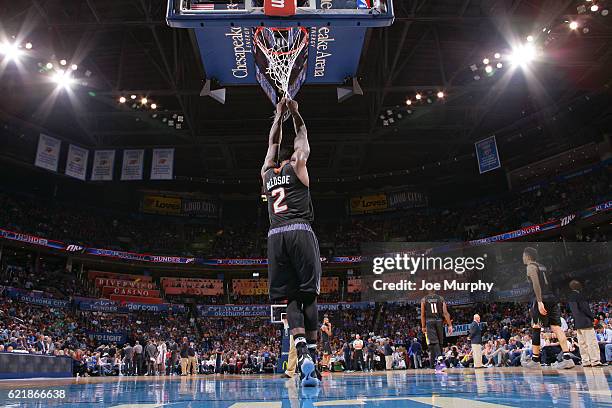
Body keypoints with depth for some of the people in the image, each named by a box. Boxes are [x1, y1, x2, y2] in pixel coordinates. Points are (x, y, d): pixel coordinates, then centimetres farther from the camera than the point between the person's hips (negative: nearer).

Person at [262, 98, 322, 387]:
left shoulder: (267, 172, 23)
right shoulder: (297, 164, 13)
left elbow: (273, 142, 39)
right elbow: (302, 136, 30)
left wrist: (279, 115, 50)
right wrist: (295, 111, 43)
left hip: (275, 236, 3)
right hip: (300, 232, -3)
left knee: (291, 298, 1)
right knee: (308, 296, 0)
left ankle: (302, 352, -18)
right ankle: (312, 356, -5)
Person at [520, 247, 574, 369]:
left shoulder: (531, 266, -2)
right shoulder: (542, 267, 23)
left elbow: (536, 283, -16)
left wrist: (539, 302, -23)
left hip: (542, 299, -8)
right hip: (552, 298, 8)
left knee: (536, 329, 1)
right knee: (556, 327, 2)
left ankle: (535, 360, 7)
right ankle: (567, 358, -7)